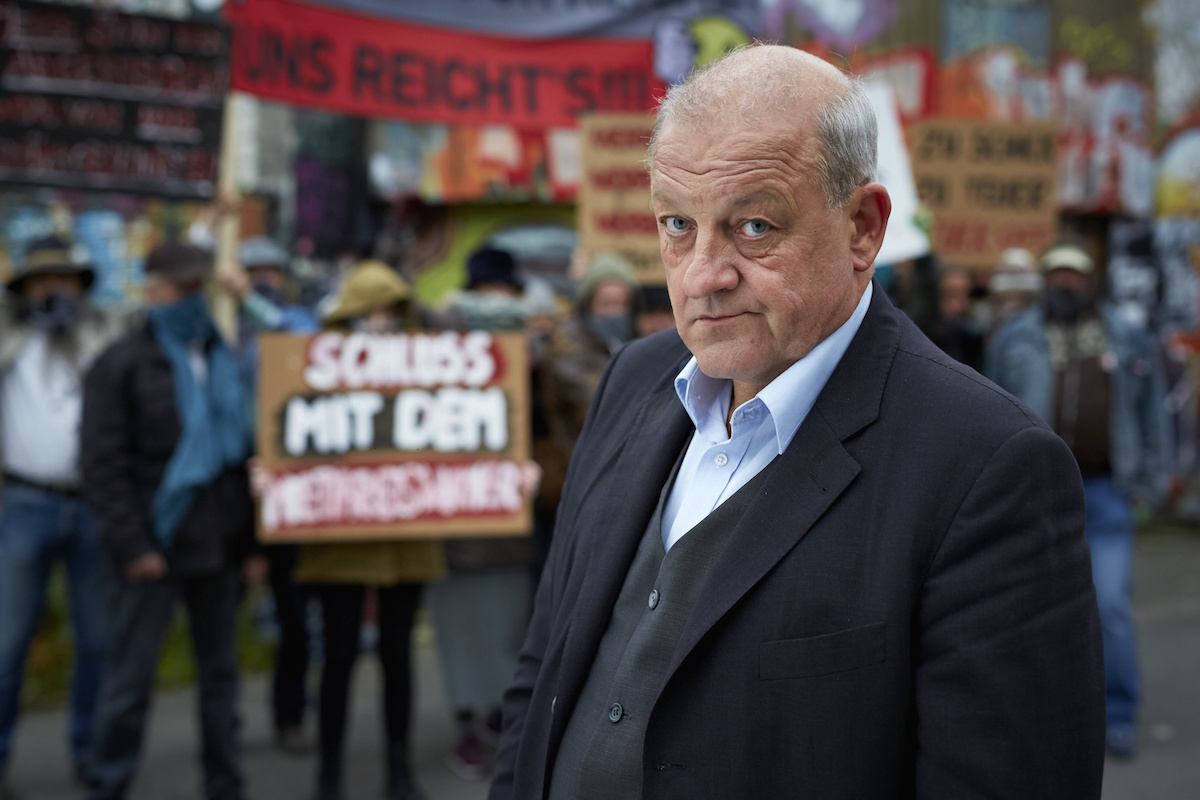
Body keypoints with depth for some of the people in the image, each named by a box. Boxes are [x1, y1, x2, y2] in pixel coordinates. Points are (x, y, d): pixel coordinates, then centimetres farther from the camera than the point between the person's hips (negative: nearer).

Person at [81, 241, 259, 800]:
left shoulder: (226, 362, 12)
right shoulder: (122, 364, -2)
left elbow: (247, 450, 14)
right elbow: (102, 465, -7)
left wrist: (251, 538, 8)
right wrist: (131, 545, -14)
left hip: (219, 546, 5)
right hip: (153, 549, -5)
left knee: (220, 674, 11)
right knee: (129, 679, 1)